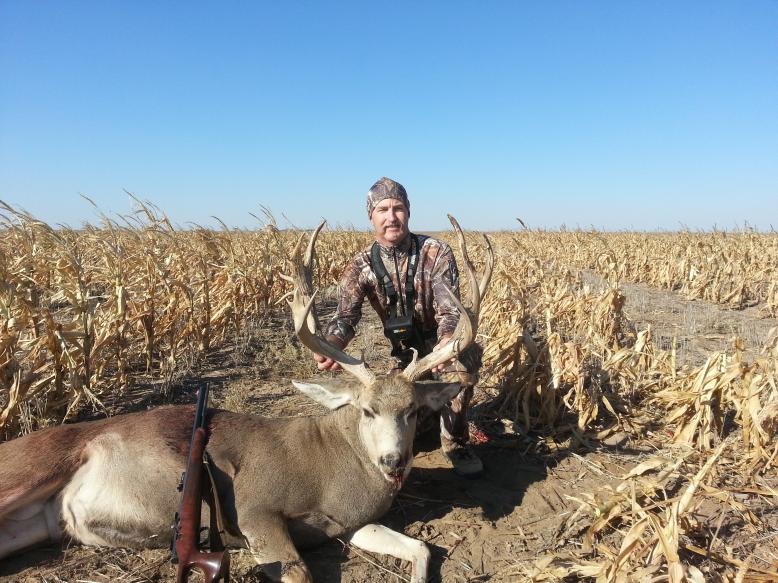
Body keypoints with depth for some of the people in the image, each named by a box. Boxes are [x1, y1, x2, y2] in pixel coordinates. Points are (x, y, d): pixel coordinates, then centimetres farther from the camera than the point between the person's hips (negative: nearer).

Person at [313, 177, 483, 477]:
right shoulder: (362, 265, -12)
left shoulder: (436, 252, -20)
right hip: (406, 351, 3)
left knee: (460, 360, -37)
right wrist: (331, 346, -48)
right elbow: (345, 314, -24)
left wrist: (447, 342, -54)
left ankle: (456, 443, -13)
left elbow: (449, 308, -30)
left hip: (445, 341, -3)